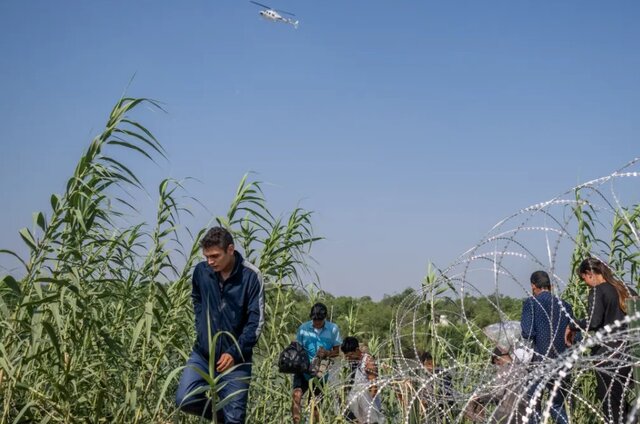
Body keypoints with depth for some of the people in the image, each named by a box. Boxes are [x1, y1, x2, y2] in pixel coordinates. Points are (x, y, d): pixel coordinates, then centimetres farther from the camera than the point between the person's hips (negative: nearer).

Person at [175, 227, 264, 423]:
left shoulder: (251, 276, -15)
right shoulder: (201, 271, -4)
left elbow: (256, 321, -13)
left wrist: (234, 353, -19)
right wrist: (201, 328, 6)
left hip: (235, 359, -3)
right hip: (202, 354, 3)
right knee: (185, 400, -14)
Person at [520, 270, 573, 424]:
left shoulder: (531, 303, -4)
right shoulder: (564, 305, 7)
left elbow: (527, 333, -12)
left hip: (540, 361, -4)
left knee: (533, 404, 10)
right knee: (557, 404, 18)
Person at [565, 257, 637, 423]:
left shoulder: (598, 291, -8)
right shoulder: (626, 290, 12)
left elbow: (593, 322, -20)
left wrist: (572, 326, -5)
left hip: (608, 355, -7)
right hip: (628, 353, 7)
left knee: (610, 405, -2)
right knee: (621, 403, 13)